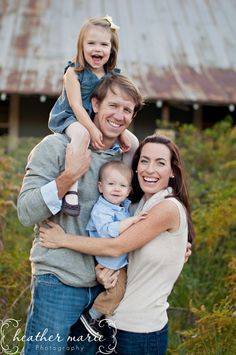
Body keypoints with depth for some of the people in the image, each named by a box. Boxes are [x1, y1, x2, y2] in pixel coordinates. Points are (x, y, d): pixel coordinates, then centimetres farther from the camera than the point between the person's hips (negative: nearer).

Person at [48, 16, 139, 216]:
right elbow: (76, 105, -21)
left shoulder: (113, 76, 1)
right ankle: (71, 189, -41)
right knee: (81, 134, -40)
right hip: (70, 118, -6)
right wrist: (92, 130, -31)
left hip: (100, 121, 6)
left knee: (133, 142, -2)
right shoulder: (74, 72, -14)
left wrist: (122, 132, -14)